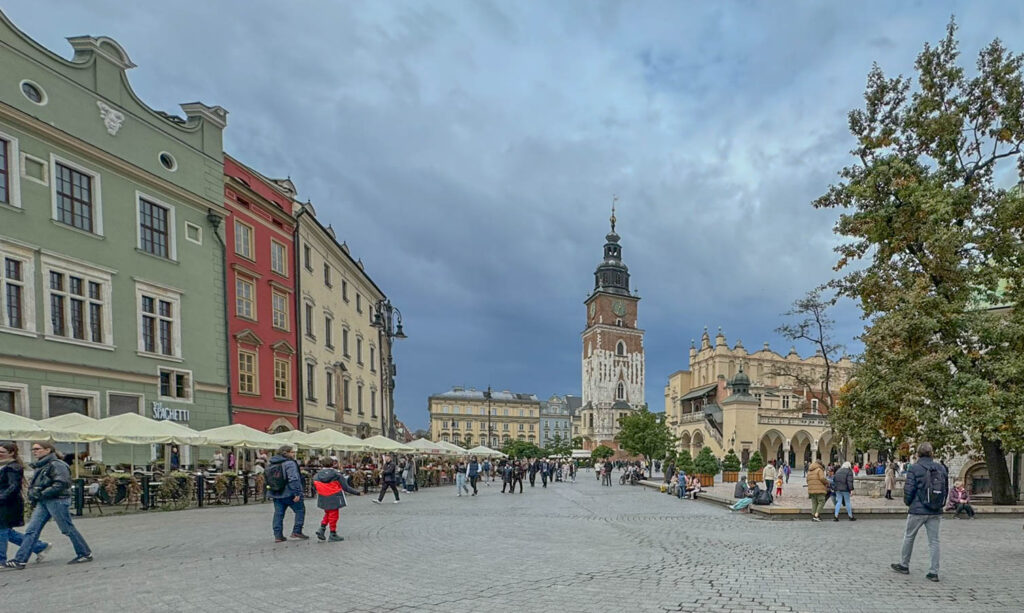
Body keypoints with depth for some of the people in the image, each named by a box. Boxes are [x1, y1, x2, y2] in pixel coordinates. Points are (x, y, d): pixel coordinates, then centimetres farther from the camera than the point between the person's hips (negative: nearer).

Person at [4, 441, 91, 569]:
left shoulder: (56, 464, -14)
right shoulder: (40, 466, 14)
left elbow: (61, 484, -22)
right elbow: (37, 485, 24)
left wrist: (41, 494, -20)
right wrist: (33, 494, 5)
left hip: (57, 500, -9)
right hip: (43, 502, 9)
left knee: (68, 529, -1)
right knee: (31, 530, 2)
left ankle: (85, 554, 9)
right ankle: (20, 560, 5)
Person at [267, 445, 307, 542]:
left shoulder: (271, 464, 12)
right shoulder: (289, 463, -14)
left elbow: (268, 481, 16)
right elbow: (293, 479, -22)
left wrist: (271, 494, 21)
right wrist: (297, 493, -21)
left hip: (276, 494, 7)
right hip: (289, 493, -7)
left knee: (278, 514, 10)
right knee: (300, 510, 6)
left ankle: (278, 535, 10)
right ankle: (296, 532, 3)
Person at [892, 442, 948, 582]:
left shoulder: (914, 468, -11)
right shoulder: (941, 468, 3)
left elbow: (909, 489, -13)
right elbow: (946, 488, 5)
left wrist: (908, 502, 5)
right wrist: (940, 504, 17)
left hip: (918, 511, -4)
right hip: (935, 512, 4)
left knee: (909, 537, 12)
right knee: (934, 541, 8)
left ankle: (904, 565, 23)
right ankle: (934, 572, 8)